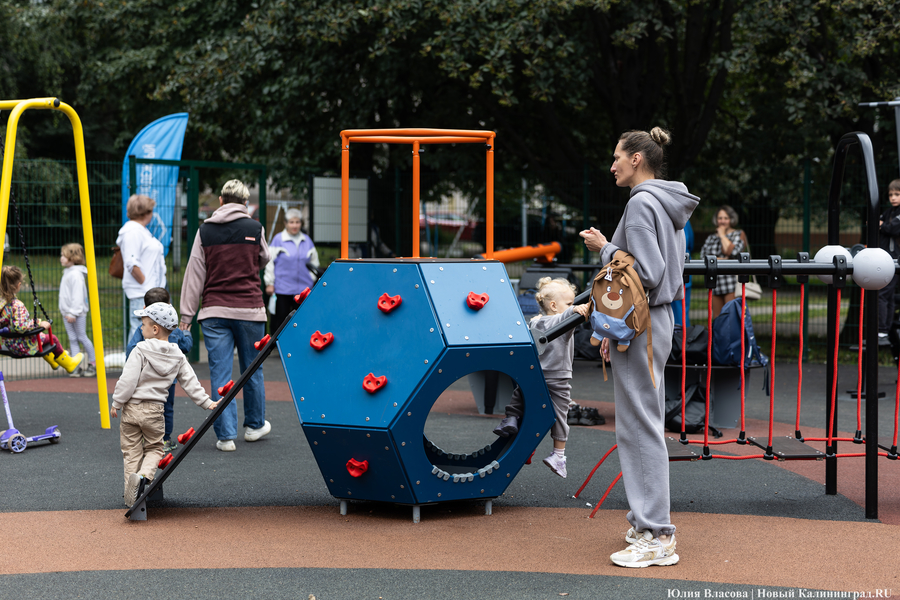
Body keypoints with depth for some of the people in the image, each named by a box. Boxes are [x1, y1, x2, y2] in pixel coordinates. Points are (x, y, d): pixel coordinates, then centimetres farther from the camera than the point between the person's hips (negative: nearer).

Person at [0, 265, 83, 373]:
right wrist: (39, 323, -24)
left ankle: (54, 362, 56)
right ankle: (69, 364, 35)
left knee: (42, 336, 34)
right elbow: (20, 327, -36)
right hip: (23, 346, -9)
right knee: (51, 338, 14)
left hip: (9, 345, 9)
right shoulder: (17, 305, -30)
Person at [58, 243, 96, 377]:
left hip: (77, 312, -9)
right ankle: (76, 366, 5)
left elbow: (77, 295, -19)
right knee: (72, 339, 5)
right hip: (67, 313, 9)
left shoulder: (76, 274, -14)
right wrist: (67, 312, 17)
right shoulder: (67, 273, 16)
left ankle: (93, 363, 8)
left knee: (82, 337, -3)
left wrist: (73, 312, -21)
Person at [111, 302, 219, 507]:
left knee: (132, 451, 8)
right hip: (154, 411, 3)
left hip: (132, 407, -3)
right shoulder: (177, 356, 4)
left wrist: (116, 403, -6)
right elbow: (190, 382, 4)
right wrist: (206, 402, 9)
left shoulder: (140, 350, -11)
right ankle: (144, 475, -12)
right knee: (154, 448, 17)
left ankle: (131, 496, 8)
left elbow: (128, 380, -15)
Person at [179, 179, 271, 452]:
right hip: (249, 308, 0)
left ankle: (226, 435, -1)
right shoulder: (255, 228, -1)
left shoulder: (205, 231, 2)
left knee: (220, 373, 1)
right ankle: (255, 425, 30)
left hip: (214, 311, 0)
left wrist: (187, 315, 4)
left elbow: (194, 274, 1)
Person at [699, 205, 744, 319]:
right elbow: (703, 256, 6)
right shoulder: (711, 238, 19)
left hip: (731, 279, -4)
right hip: (715, 280, 4)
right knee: (716, 316, 3)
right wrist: (718, 260, -9)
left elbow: (731, 251, -11)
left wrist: (722, 235, 0)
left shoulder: (738, 234, 8)